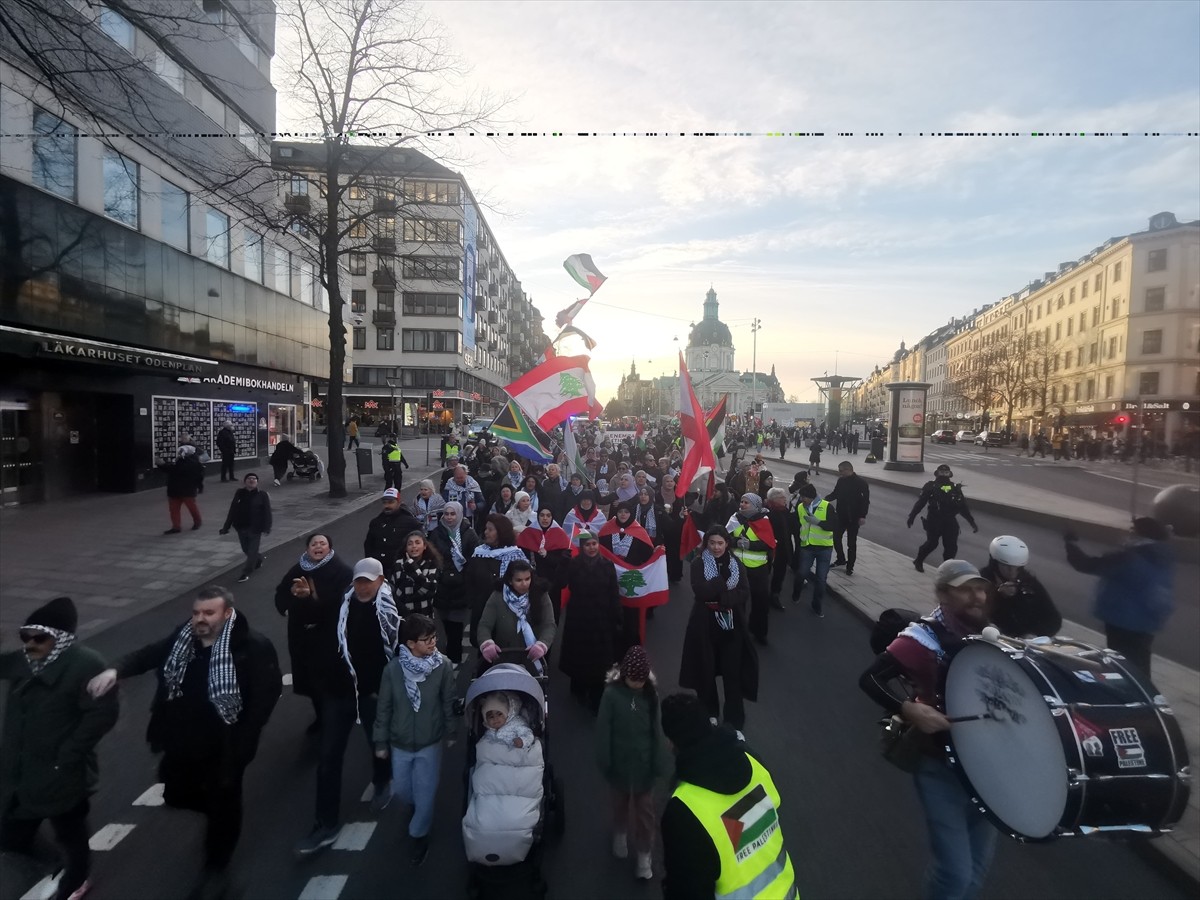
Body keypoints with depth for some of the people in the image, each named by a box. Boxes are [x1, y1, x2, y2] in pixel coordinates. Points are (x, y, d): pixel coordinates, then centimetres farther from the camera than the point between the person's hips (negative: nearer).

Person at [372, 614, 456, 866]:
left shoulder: (443, 666, -21)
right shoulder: (393, 669, -20)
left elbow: (448, 702, -7)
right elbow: (383, 708, -7)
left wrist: (451, 732, 3)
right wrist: (381, 742, 1)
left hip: (430, 743, -1)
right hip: (400, 743, 2)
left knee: (425, 793, 8)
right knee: (402, 789, 21)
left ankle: (419, 835, 36)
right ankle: (416, 807, 55)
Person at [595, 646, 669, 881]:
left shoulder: (650, 694, -13)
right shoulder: (612, 694, -20)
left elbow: (656, 730, -7)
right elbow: (603, 730, -13)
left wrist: (658, 763, -4)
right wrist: (604, 763, -9)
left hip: (644, 764, 1)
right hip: (620, 763, 0)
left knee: (644, 810, 12)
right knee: (620, 803, 23)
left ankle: (644, 855, 30)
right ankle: (620, 834, 50)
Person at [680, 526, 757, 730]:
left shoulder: (736, 564, 3)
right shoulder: (698, 564, -5)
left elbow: (744, 593, -7)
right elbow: (701, 592, -19)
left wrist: (720, 597, -20)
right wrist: (725, 578, -20)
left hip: (732, 624, 1)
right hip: (705, 624, -1)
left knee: (732, 672, 1)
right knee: (706, 670, 10)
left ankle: (734, 718, 16)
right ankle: (709, 714, 29)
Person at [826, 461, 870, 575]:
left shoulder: (861, 482, -15)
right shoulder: (841, 481, 1)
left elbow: (866, 500, -16)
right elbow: (835, 494, 12)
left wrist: (863, 516, -22)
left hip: (854, 518, -5)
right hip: (841, 516, 5)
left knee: (851, 543, 5)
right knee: (835, 537, 10)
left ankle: (850, 566, 19)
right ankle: (841, 559, 32)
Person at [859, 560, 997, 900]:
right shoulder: (926, 638, -18)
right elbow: (870, 678, -24)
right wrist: (909, 709, -35)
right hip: (941, 767, -6)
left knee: (979, 866, 20)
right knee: (956, 871, -3)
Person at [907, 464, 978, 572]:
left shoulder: (955, 488, 9)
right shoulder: (930, 486, -2)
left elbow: (962, 507, 12)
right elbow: (920, 503, -4)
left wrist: (972, 522, 11)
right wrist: (912, 516, -8)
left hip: (950, 521, 4)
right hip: (934, 520, -4)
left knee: (951, 546, -1)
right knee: (931, 543, -3)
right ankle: (918, 562, 19)